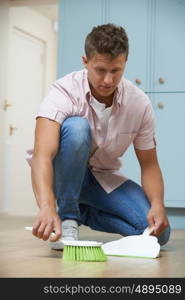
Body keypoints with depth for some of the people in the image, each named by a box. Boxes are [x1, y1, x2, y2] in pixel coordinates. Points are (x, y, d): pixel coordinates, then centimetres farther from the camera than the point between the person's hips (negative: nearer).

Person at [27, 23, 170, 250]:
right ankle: (67, 217, -18)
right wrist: (47, 207, -59)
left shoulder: (139, 103, -14)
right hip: (62, 174, -4)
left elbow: (149, 164, -5)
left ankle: (82, 212, 4)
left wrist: (158, 204, -26)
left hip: (104, 179, 4)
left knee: (159, 232, -18)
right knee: (77, 127, -36)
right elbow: (43, 155, -40)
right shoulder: (64, 93, -26)